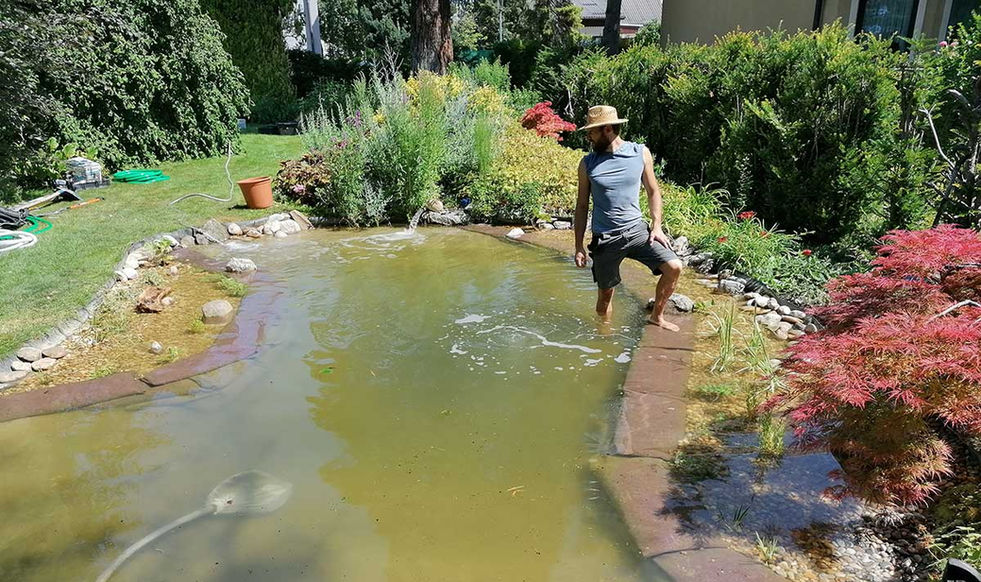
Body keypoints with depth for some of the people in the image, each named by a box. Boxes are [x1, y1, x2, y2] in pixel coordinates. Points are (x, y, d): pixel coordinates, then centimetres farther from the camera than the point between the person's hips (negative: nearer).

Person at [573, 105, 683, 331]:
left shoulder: (640, 153, 0)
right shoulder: (587, 164, 0)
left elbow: (653, 191, 10)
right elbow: (582, 206, 5)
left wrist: (656, 226, -2)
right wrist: (579, 246, 1)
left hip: (637, 230, 1)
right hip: (605, 239, -1)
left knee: (673, 267, -13)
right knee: (605, 294, 5)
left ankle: (656, 316, 9)